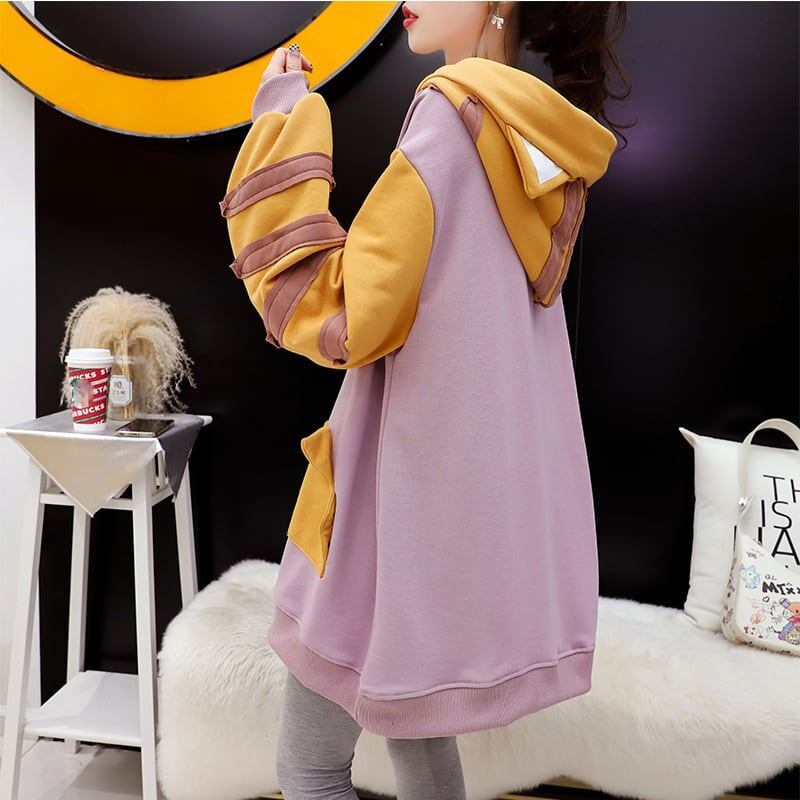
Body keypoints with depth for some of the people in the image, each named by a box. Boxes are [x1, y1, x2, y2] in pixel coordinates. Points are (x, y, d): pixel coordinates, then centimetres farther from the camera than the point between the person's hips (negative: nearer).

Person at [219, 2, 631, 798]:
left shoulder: (456, 108, -13)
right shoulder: (545, 138, 12)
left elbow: (342, 317, -18)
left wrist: (281, 135, -11)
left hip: (417, 481, -9)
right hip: (494, 482, 9)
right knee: (412, 729, 25)